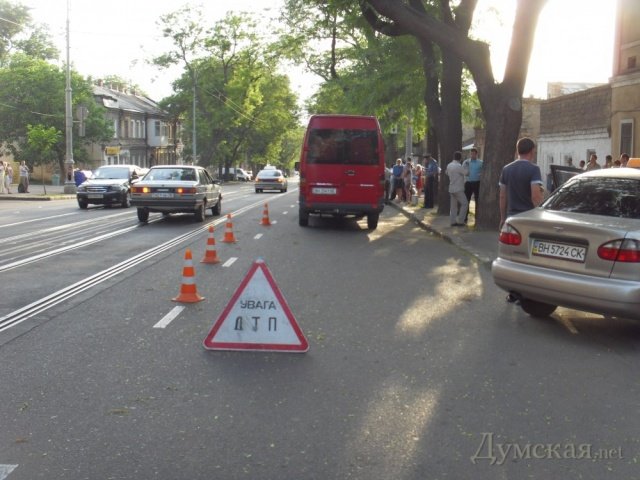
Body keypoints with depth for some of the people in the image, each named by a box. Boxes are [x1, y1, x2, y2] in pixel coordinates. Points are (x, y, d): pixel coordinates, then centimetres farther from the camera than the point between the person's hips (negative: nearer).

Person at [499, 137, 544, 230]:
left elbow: (502, 196, 11)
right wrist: (542, 194, -1)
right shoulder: (533, 169, -10)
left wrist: (503, 218, 16)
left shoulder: (506, 169, 8)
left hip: (511, 216, 5)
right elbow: (535, 196, -20)